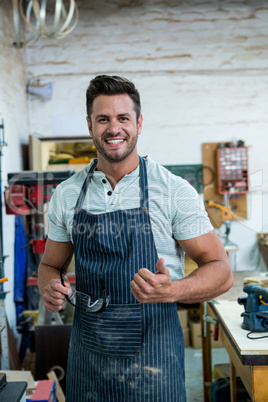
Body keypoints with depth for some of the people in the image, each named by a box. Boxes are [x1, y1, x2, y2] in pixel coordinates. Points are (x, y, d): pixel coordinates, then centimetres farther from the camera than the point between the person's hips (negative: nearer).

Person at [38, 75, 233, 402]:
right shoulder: (66, 194, 1)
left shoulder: (174, 191, -10)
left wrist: (172, 290, -25)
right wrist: (50, 290, -10)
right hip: (86, 356, 3)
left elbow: (220, 271, -6)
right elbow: (50, 265, 12)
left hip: (152, 357, -3)